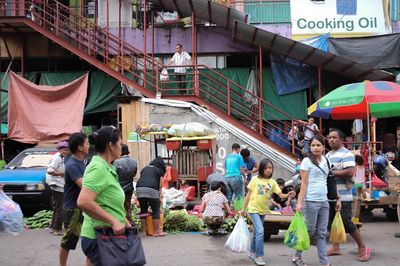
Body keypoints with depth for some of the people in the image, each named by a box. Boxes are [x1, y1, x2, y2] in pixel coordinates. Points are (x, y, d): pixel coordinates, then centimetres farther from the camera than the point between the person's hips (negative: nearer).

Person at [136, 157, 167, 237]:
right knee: (156, 210, 7)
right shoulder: (160, 171, 18)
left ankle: (143, 231, 18)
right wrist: (160, 197, 18)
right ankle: (157, 231, 9)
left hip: (139, 188, 4)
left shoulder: (144, 169, 29)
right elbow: (160, 186, 12)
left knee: (143, 210, 15)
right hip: (151, 189, -4)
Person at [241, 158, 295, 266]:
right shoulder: (255, 180, -6)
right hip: (254, 209, -4)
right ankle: (259, 256, -11)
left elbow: (281, 195, -7)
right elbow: (249, 194, -1)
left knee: (256, 232, 16)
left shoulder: (272, 182, 1)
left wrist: (288, 195, -28)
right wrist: (243, 208, -1)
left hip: (263, 210, 4)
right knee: (260, 231, -17)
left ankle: (252, 252, 33)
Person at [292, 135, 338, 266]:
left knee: (322, 233, 7)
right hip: (311, 201, -5)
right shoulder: (307, 161, -5)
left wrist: (337, 198, 11)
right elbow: (304, 183, -8)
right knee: (310, 230, 1)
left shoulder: (326, 161, 11)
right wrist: (300, 202, -14)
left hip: (324, 201, 5)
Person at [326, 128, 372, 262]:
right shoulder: (328, 155, 15)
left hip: (342, 196, -8)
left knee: (347, 223, -4)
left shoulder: (346, 154, -12)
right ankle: (336, 247, 22)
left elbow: (350, 172, -24)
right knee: (333, 222, 11)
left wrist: (332, 173, -19)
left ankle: (362, 247, 10)